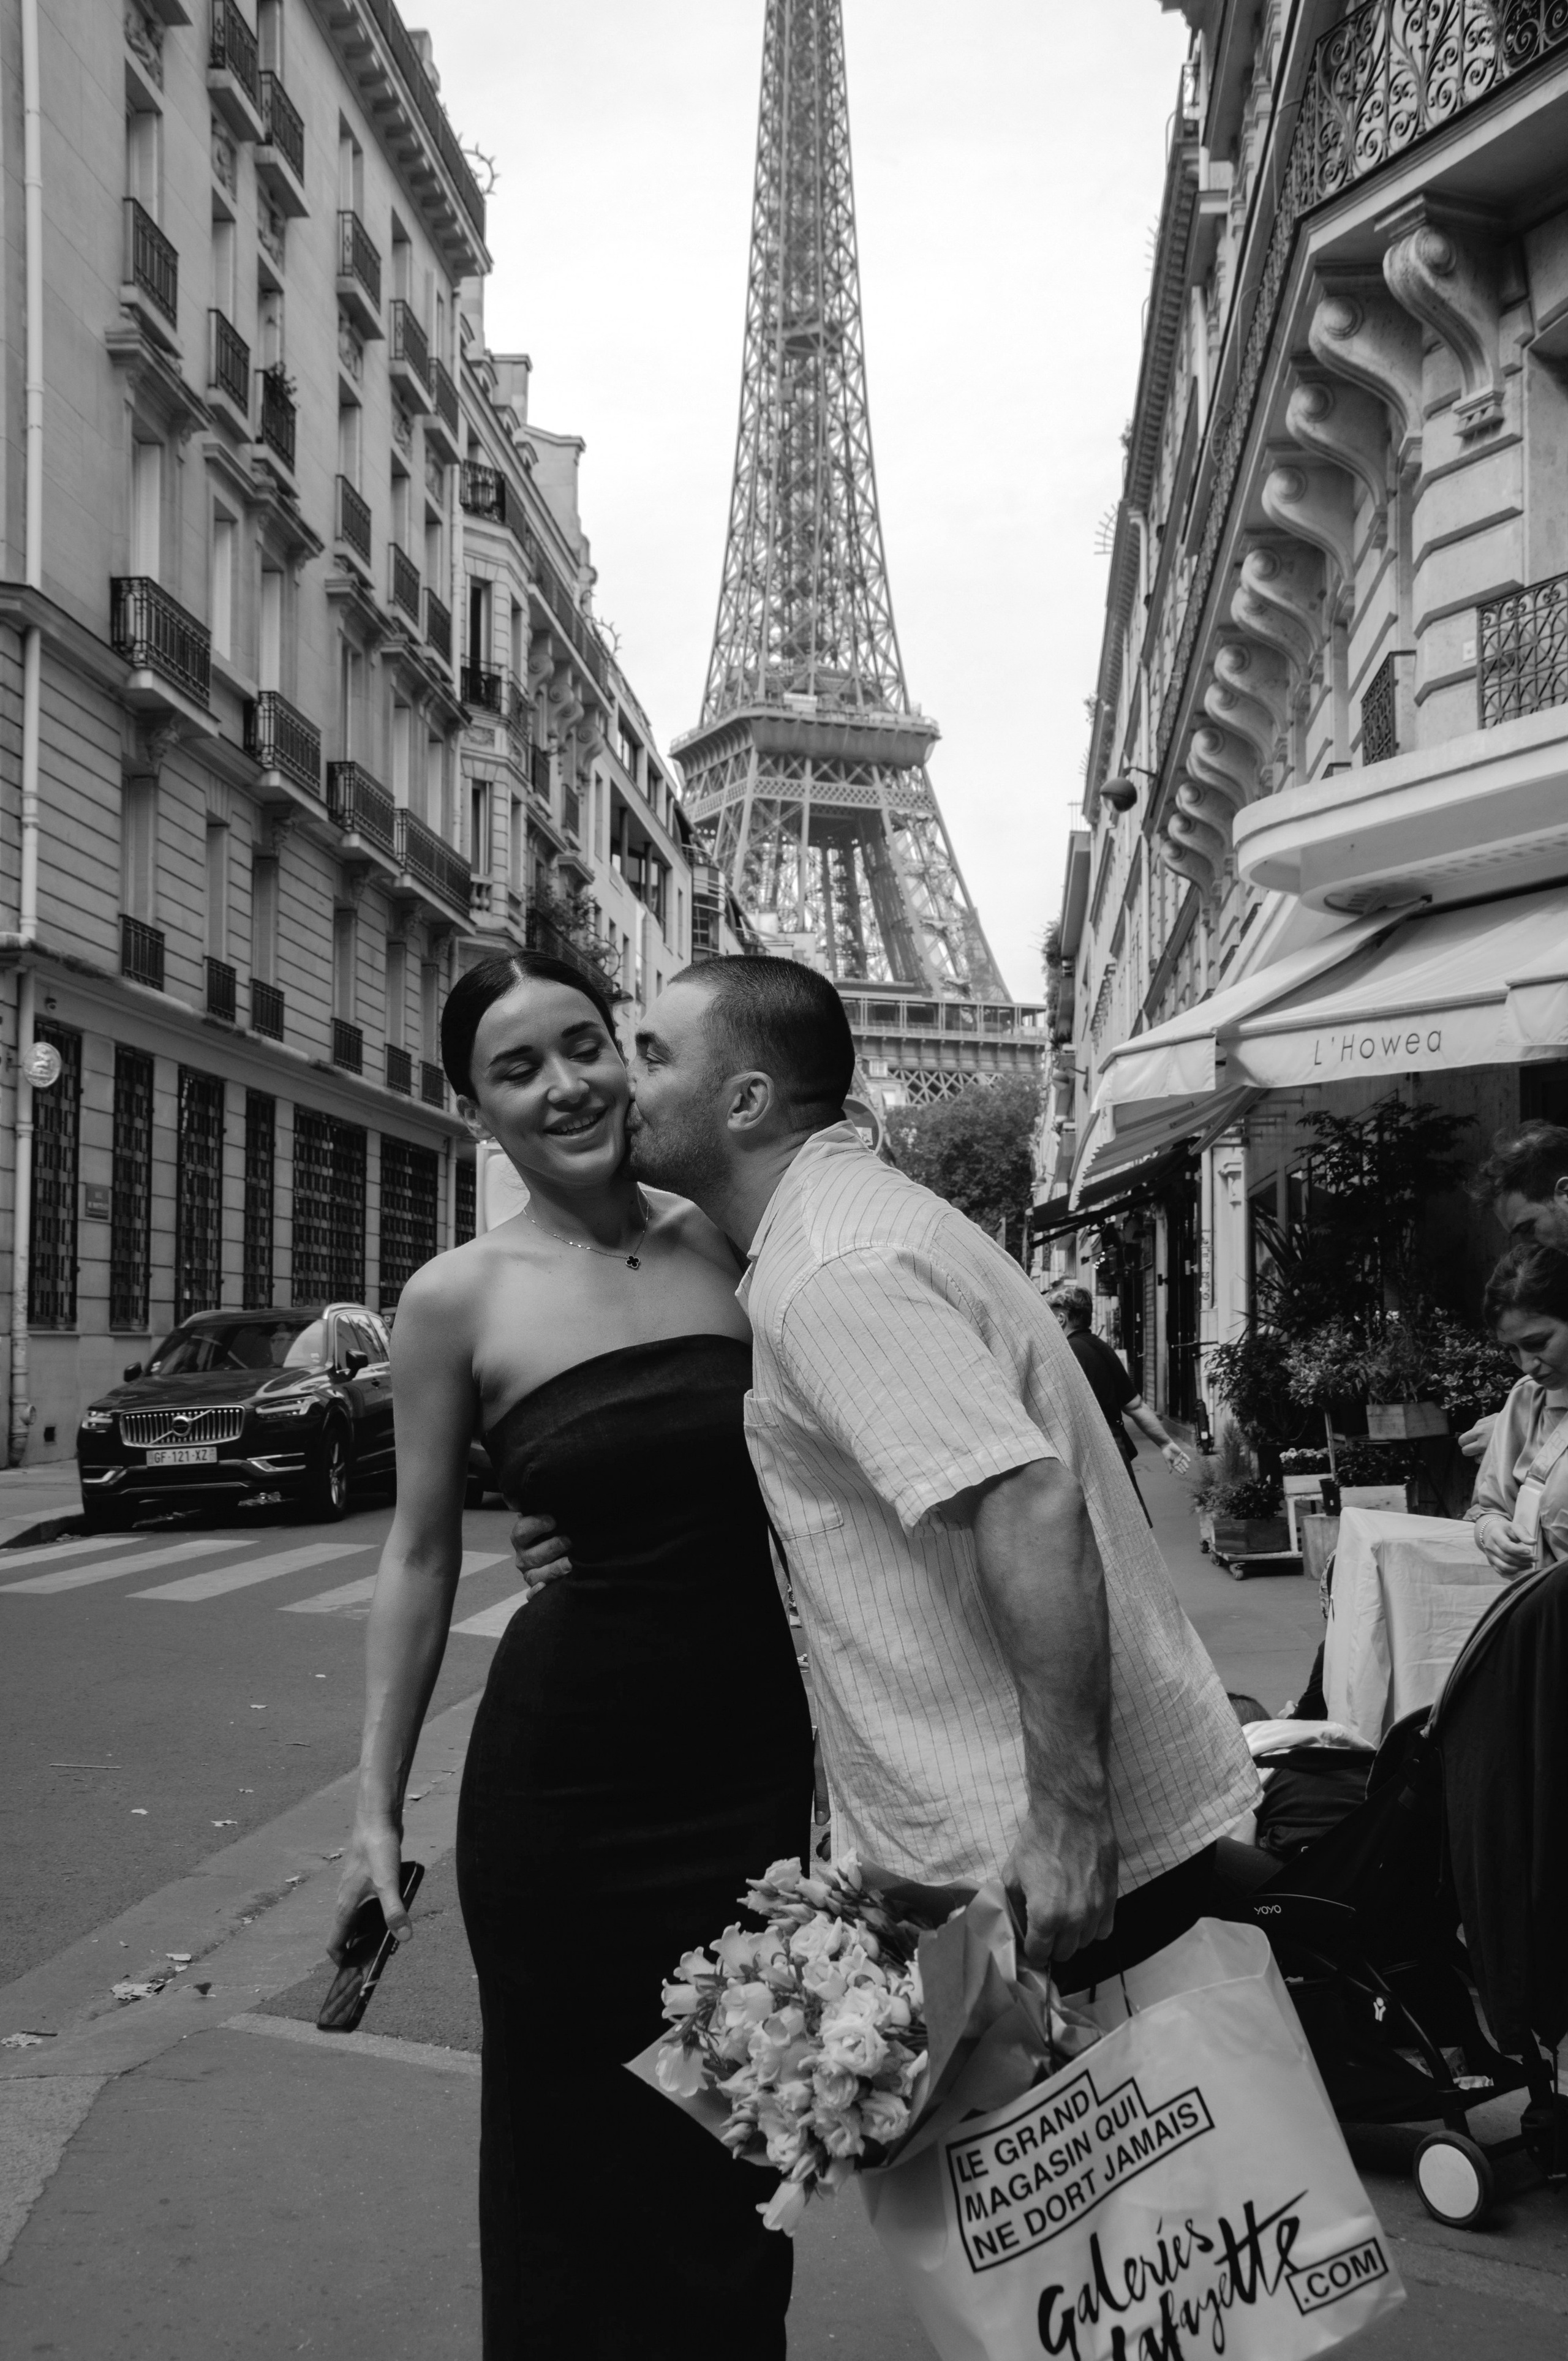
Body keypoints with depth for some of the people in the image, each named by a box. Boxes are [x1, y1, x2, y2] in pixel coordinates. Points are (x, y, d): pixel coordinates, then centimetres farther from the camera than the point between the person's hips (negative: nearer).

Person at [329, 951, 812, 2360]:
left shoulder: (730, 1242, -1)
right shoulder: (458, 1300, -6)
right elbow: (421, 1555, 1)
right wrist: (379, 1808, 1)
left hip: (758, 1753, 2)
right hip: (565, 1768, -2)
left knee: (742, 2138, 15)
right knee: (576, 2142, 12)